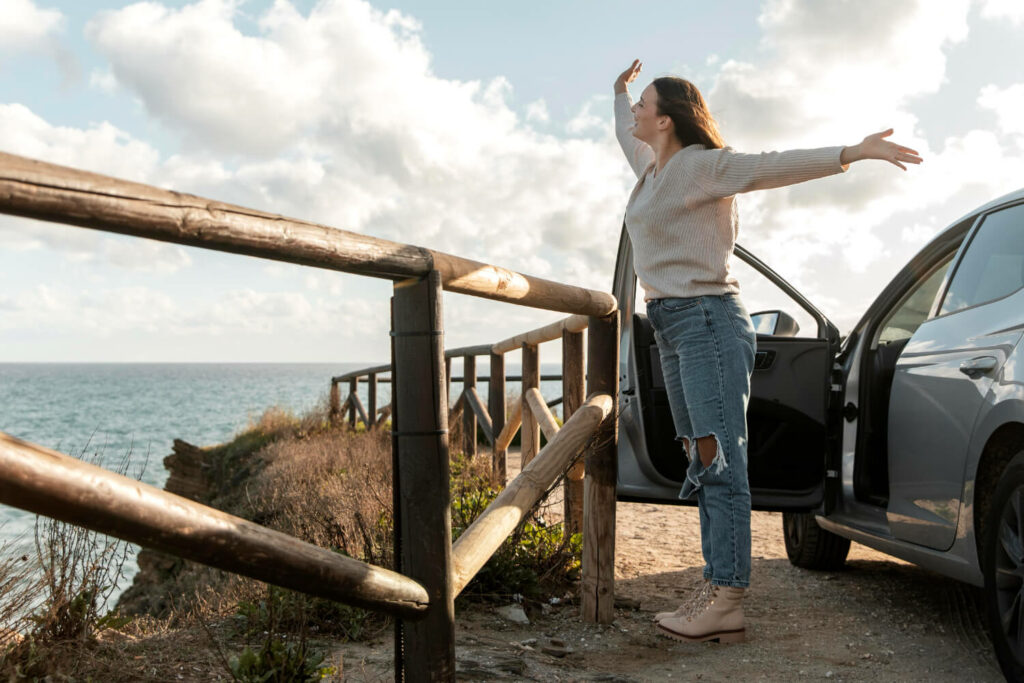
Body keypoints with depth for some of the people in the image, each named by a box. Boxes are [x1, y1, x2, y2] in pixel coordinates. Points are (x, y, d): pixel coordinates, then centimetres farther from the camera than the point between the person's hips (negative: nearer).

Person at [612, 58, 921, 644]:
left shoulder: (702, 163, -7)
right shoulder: (653, 167, 19)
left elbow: (773, 166, -20)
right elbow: (626, 137, 41)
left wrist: (852, 153, -33)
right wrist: (620, 89, 56)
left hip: (707, 317, -9)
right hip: (671, 327, 9)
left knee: (720, 459, -12)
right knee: (704, 463, 5)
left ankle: (728, 601, -13)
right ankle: (716, 591, 7)